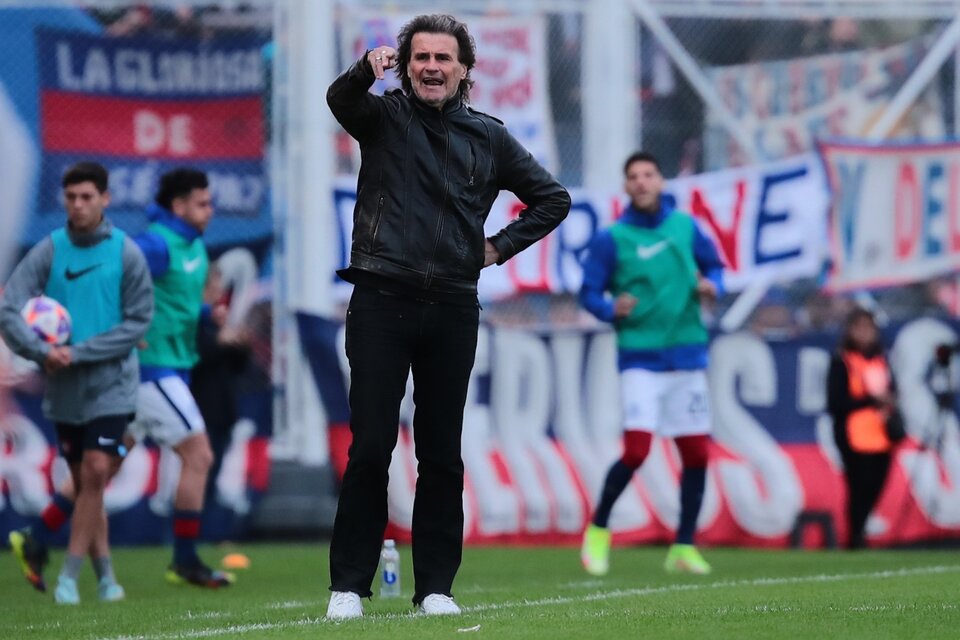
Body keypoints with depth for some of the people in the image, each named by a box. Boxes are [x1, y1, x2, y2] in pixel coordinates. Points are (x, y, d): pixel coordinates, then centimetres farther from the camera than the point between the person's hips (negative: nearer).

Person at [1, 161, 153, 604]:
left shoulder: (126, 253, -5)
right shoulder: (48, 251, -1)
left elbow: (137, 322, -7)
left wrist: (79, 352, -14)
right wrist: (42, 351, -24)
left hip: (110, 384, -2)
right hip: (63, 389, 2)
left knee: (95, 472, -13)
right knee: (84, 482, 8)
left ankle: (69, 576, -7)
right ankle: (105, 575, 20)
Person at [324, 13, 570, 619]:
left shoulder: (489, 137, 11)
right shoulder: (384, 116, 5)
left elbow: (553, 198, 20)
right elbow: (341, 101, -18)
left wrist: (500, 247, 8)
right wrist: (367, 70, -39)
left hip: (452, 309, 2)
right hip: (381, 302, -2)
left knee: (442, 455, 6)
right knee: (371, 448, -5)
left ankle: (435, 586, 11)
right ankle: (348, 585, 0)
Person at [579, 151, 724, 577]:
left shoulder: (685, 226, 7)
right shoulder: (611, 239, -3)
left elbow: (713, 264, 18)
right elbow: (589, 292, 0)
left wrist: (711, 284, -4)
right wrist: (611, 309, -21)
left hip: (687, 357, 4)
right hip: (640, 360, -4)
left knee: (697, 455, 3)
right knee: (636, 450, -15)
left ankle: (684, 548, 15)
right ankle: (597, 531, 6)